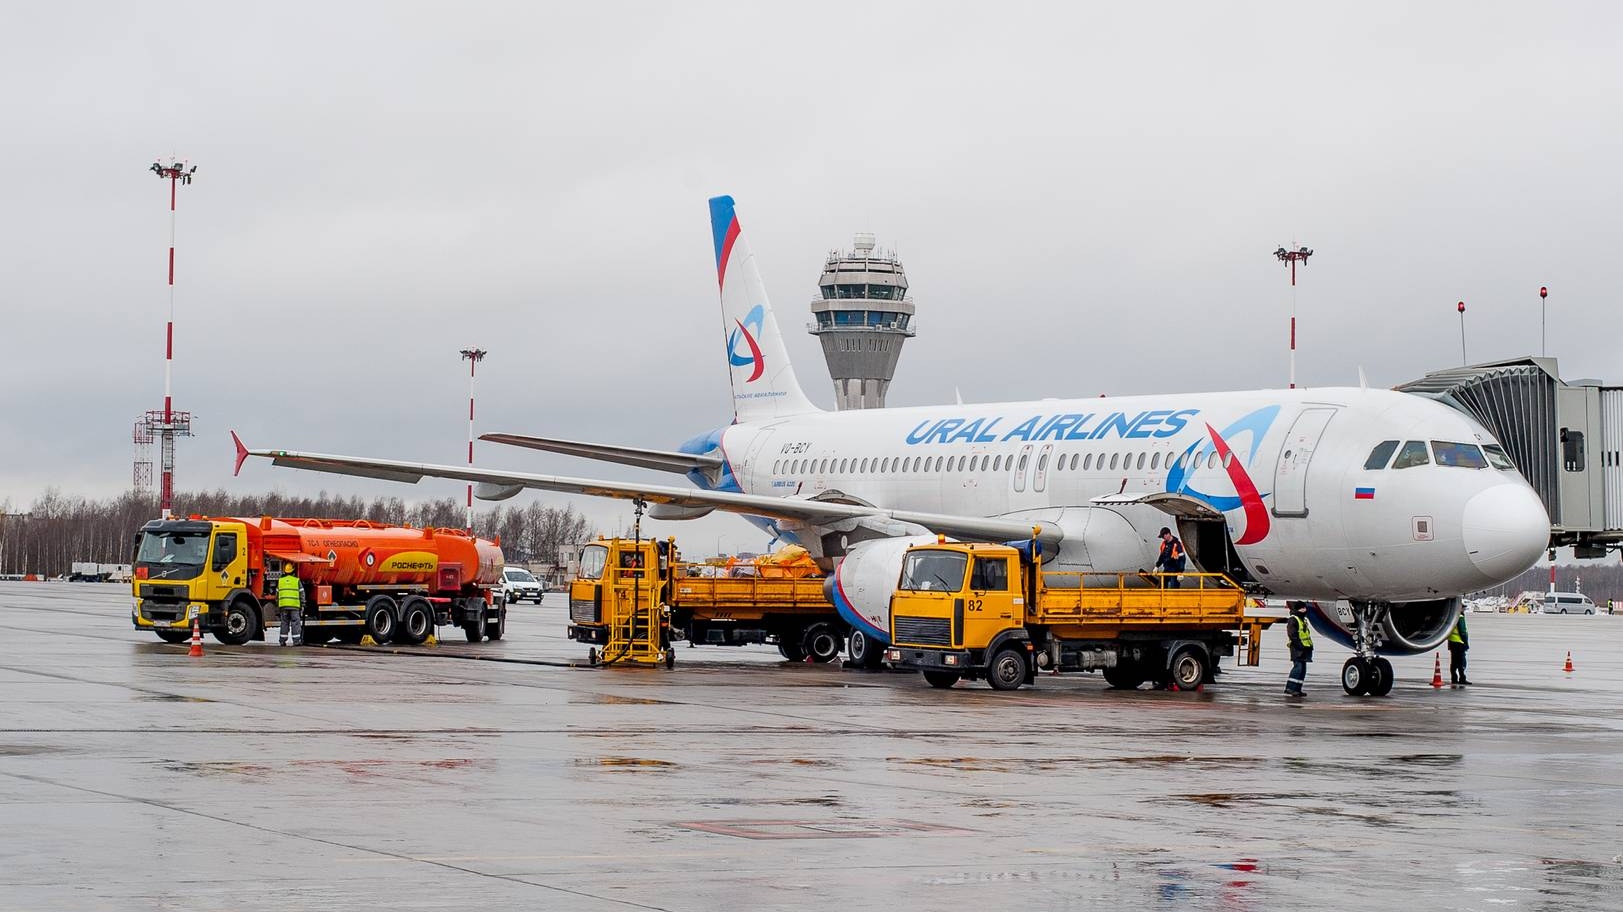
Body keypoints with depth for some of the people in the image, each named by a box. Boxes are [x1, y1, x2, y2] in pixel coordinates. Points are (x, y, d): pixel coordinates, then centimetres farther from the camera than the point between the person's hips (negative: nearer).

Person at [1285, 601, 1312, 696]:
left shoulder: (1303, 620, 23)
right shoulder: (1293, 620, -9)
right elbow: (1292, 634, -18)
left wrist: (1310, 645, 16)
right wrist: (1299, 644, -23)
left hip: (1304, 648, 10)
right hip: (1297, 649, -10)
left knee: (1303, 669, 9)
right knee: (1298, 667, -17)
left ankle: (1297, 689, 11)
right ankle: (1289, 689, -21)